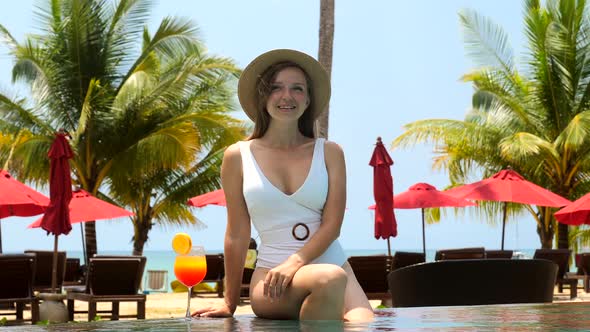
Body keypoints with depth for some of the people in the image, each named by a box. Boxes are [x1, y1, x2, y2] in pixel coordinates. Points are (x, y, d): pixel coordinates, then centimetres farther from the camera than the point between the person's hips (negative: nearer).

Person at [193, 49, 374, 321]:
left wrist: (294, 263, -17)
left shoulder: (329, 153, 9)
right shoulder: (238, 157, 6)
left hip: (332, 262, 2)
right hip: (271, 276, -2)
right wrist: (230, 304, 10)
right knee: (331, 278, -35)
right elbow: (237, 235, 8)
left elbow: (332, 224, 0)